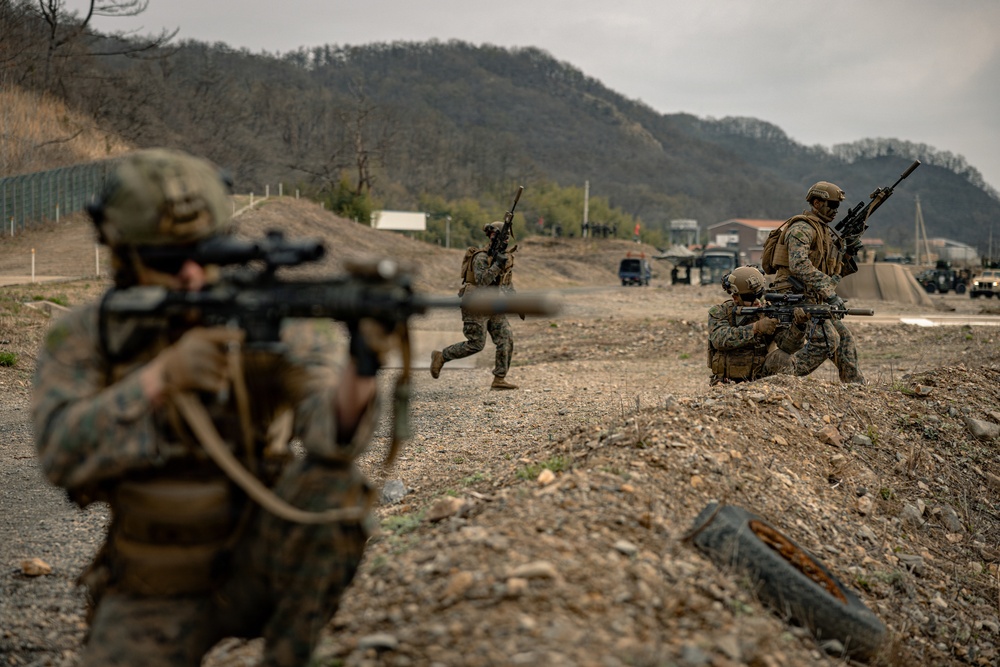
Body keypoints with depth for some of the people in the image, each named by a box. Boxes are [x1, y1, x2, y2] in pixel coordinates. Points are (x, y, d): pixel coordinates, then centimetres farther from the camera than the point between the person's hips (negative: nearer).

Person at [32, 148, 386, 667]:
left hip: (256, 563, -1)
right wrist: (162, 376, -35)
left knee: (332, 485, -31)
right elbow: (62, 453, -22)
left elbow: (331, 432, -27)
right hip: (156, 593, 1)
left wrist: (358, 372, -51)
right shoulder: (83, 338, -7)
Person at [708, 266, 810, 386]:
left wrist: (799, 325, -35)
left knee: (781, 356, -24)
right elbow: (720, 340, -24)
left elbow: (788, 345, -14)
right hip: (729, 382, -2)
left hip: (759, 379, 2)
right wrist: (756, 327, -32)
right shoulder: (719, 312, -3)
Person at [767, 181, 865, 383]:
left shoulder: (824, 231, 20)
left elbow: (835, 272, 24)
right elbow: (799, 265, -28)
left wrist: (847, 255, 4)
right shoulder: (802, 228, -12)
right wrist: (829, 293, -30)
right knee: (826, 340, -21)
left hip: (812, 300, 10)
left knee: (844, 338, 8)